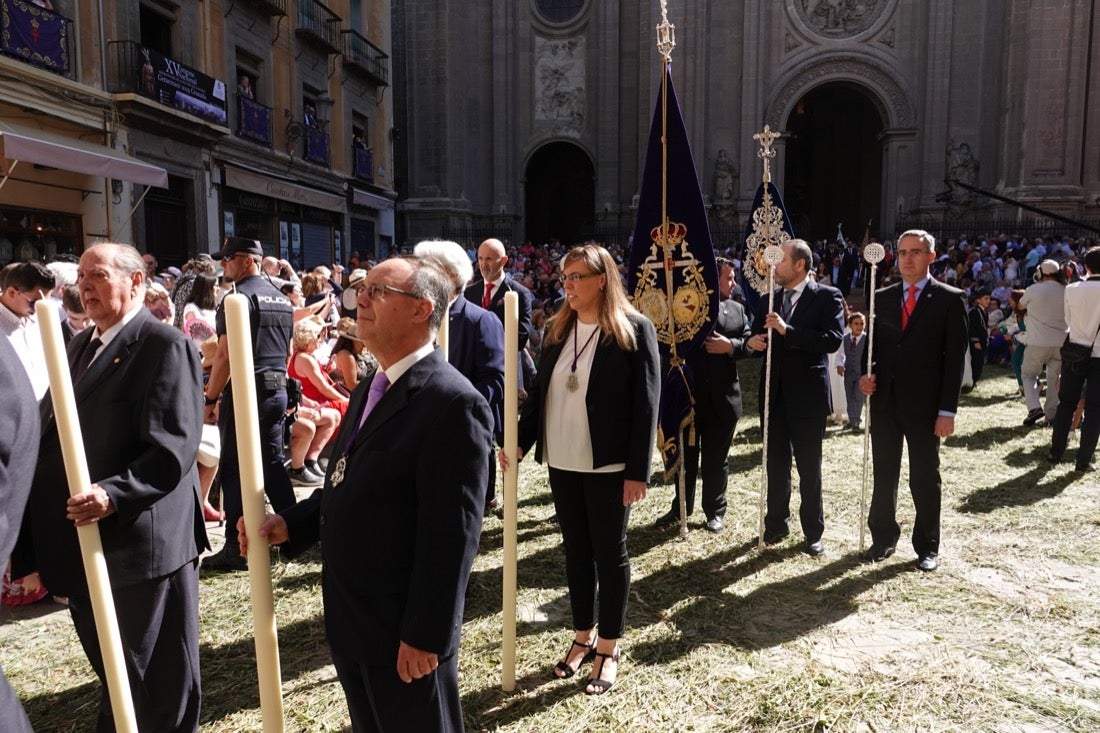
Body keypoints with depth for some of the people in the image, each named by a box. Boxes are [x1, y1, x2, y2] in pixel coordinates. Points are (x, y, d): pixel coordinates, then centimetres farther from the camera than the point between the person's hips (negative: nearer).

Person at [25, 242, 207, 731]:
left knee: (159, 686, 9)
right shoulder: (81, 344, 15)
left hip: (141, 542, -9)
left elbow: (173, 448, -21)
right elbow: (54, 430, 16)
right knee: (112, 674, 27)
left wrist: (114, 495, -32)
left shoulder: (165, 345, -14)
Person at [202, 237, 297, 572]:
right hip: (278, 390, 8)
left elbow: (226, 354, -16)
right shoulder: (282, 298, 13)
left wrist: (211, 398, -11)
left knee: (235, 468, -1)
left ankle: (236, 549, 5)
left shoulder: (238, 297, -11)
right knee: (272, 463, 15)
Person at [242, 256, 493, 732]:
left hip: (404, 630, -9)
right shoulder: (369, 389, 8)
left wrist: (425, 635, -20)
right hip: (351, 622, 9)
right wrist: (289, 523, 1)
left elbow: (451, 534, -23)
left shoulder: (452, 403, -23)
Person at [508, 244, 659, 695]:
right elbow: (539, 392, 8)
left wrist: (638, 471, -15)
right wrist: (520, 441, -4)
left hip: (609, 466, -5)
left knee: (609, 553, 9)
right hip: (562, 463, 5)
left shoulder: (635, 329, -9)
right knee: (576, 551, 15)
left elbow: (646, 405, -11)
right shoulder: (557, 330, 7)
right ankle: (583, 636, 32)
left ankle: (609, 647, 23)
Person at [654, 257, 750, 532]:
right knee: (685, 455, 12)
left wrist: (730, 346, -14)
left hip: (722, 396, 2)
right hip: (687, 393, -2)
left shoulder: (737, 309, 9)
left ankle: (715, 512, 24)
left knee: (716, 458, 10)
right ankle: (681, 508, 27)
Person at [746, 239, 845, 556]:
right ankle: (776, 523, 28)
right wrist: (754, 343, -10)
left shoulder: (827, 296, -6)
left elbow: (833, 340, -19)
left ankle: (813, 532, 19)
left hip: (807, 395, -4)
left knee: (809, 467, 6)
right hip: (774, 394, 5)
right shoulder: (768, 300, 10)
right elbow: (757, 340, 14)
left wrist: (787, 330, -24)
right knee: (776, 463, 14)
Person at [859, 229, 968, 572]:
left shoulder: (950, 299, -3)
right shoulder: (882, 298, 9)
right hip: (884, 402, 4)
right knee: (883, 475, 12)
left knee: (925, 479, 8)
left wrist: (947, 410, -11)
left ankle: (927, 547, 22)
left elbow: (955, 357, -7)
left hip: (924, 405, -4)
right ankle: (883, 538, 26)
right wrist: (866, 374, -8)